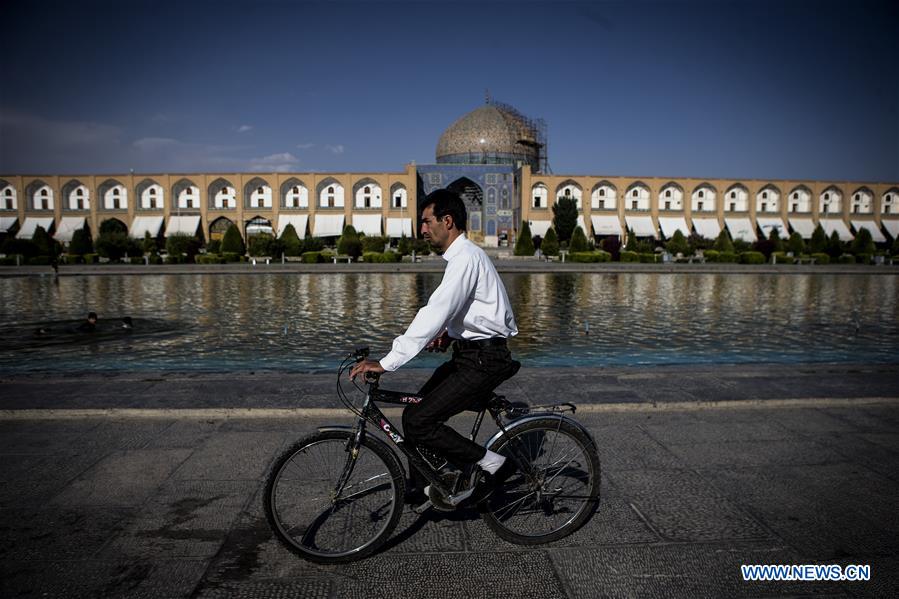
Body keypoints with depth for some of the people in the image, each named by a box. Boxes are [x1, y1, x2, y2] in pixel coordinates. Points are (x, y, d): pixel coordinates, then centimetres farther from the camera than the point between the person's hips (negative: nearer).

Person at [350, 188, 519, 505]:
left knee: (418, 421, -13)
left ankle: (488, 463, 0)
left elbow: (435, 314, -28)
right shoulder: (462, 255, 13)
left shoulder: (466, 258, -20)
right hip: (470, 353, 10)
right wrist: (451, 333, 5)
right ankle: (424, 486, 23)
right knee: (416, 410, 10)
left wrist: (386, 363, -29)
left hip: (483, 360, -10)